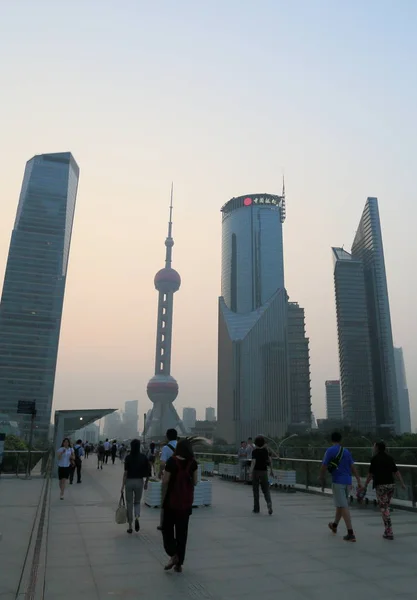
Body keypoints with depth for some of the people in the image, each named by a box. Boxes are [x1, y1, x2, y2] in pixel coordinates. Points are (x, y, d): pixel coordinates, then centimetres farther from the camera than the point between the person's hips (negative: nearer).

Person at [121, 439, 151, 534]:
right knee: (137, 502, 20)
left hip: (129, 481, -2)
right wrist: (146, 483, 11)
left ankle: (130, 527, 16)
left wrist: (122, 486, -6)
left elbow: (125, 473, -11)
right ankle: (137, 518, -8)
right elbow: (148, 471, -1)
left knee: (129, 503, 12)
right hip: (139, 481, 2)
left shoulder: (128, 457, -10)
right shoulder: (143, 457, -3)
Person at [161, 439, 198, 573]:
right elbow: (195, 482, 2)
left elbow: (165, 482, -11)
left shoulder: (172, 461, -13)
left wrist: (163, 499, 2)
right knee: (182, 531, 13)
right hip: (186, 502, 3)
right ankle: (179, 563, 18)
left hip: (172, 500, -3)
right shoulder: (193, 463, -4)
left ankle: (173, 555, 1)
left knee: (167, 528, 16)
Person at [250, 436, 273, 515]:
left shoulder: (254, 451, -11)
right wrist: (271, 471, 16)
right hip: (264, 472, 2)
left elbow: (253, 462, -21)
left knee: (255, 490, 10)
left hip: (256, 471, -2)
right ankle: (269, 503, -19)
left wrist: (251, 473, -25)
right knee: (266, 490, 8)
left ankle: (256, 508, 14)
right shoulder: (266, 450, 2)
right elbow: (269, 460, 7)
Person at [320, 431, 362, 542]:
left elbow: (324, 466, -9)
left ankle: (351, 534, -11)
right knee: (341, 504, 21)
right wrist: (359, 481, 5)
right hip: (347, 481, 7)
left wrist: (322, 479, 5)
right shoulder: (346, 451, 11)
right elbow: (353, 467, 7)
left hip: (337, 481, -7)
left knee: (343, 507, -6)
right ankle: (334, 525, 40)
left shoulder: (330, 450, -7)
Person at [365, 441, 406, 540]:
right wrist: (402, 483, 3)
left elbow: (371, 474, -4)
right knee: (386, 507, 17)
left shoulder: (375, 458, -6)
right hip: (391, 485, 6)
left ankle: (389, 533, -3)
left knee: (383, 508, 0)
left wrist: (366, 484, 5)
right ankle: (387, 530, 21)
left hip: (381, 486, -6)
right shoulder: (390, 458, 10)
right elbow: (396, 471, 4)